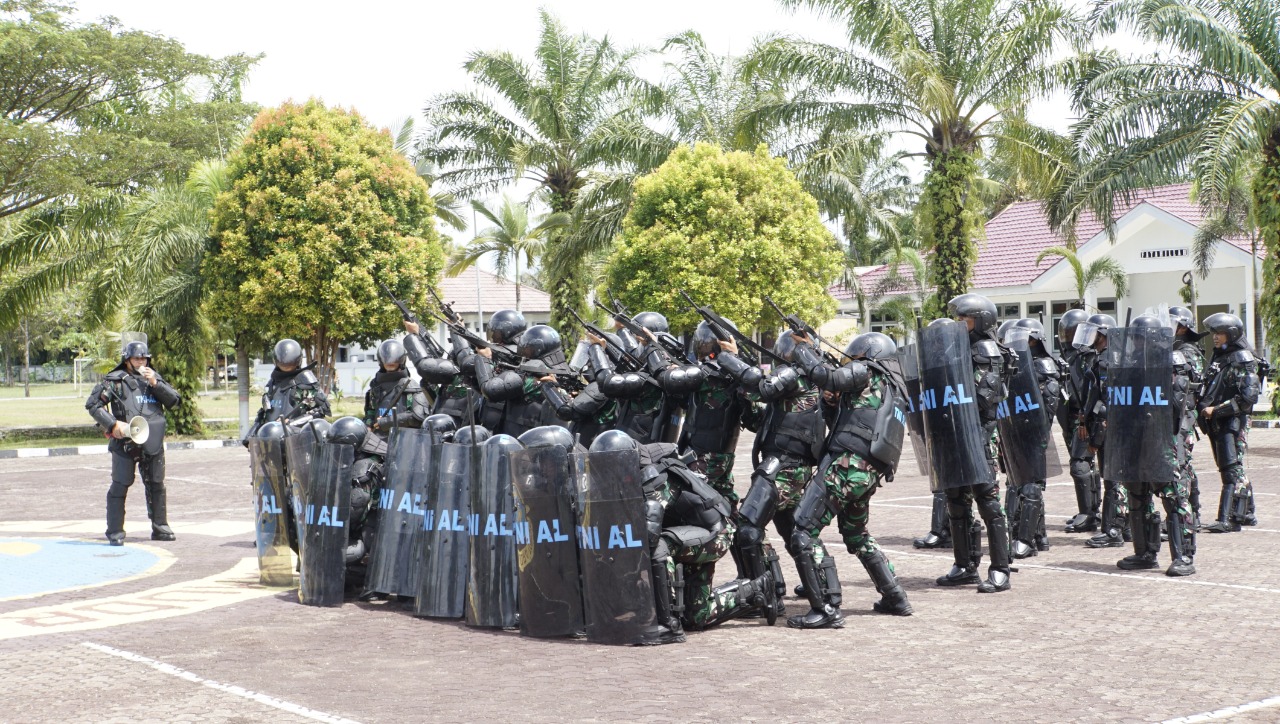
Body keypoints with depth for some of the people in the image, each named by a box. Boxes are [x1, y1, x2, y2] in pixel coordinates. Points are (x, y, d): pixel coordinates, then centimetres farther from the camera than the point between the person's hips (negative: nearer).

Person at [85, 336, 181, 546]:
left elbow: (174, 400, 5)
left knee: (156, 486, 12)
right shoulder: (115, 380, -4)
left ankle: (160, 528, 22)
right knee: (119, 486, -3)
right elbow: (92, 404, -5)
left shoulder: (154, 378, 12)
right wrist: (113, 424, -13)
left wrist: (156, 384, -7)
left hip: (153, 443, 5)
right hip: (125, 443, -5)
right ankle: (115, 532, 3)